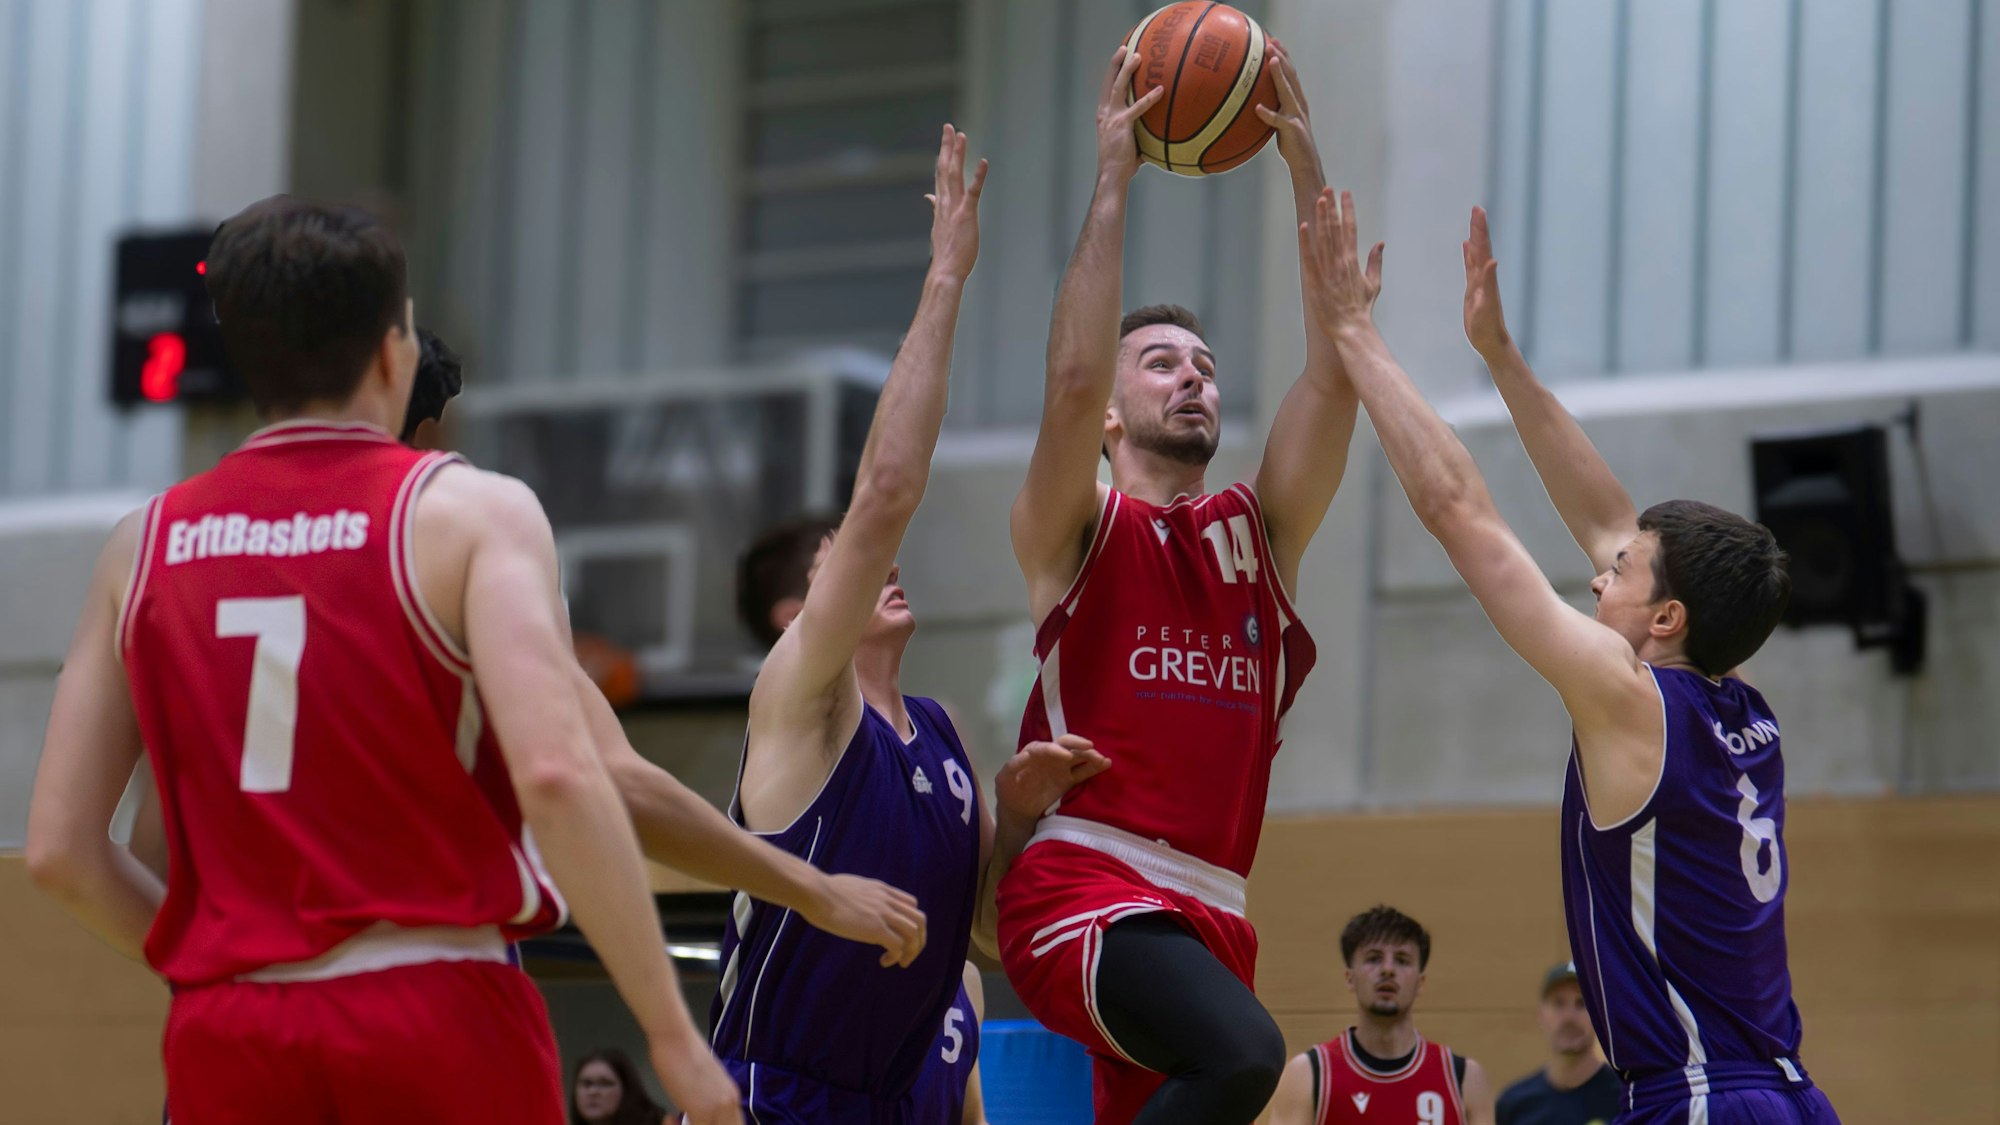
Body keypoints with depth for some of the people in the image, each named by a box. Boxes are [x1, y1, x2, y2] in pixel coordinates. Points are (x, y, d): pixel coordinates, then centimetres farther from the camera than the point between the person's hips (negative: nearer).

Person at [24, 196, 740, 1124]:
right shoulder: (470, 513, -2)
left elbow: (58, 849, 7)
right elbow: (556, 774, -16)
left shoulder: (145, 545, 10)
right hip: (437, 1014, -3)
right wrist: (671, 1031, -14)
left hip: (226, 1039, 4)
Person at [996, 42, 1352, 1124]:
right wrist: (1112, 178, -9)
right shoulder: (1075, 531, 7)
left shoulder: (1261, 532, 19)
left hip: (1208, 909, 6)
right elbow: (1073, 377, -11)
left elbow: (1335, 371, 8)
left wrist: (1307, 168, 2)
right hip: (1082, 883, -6)